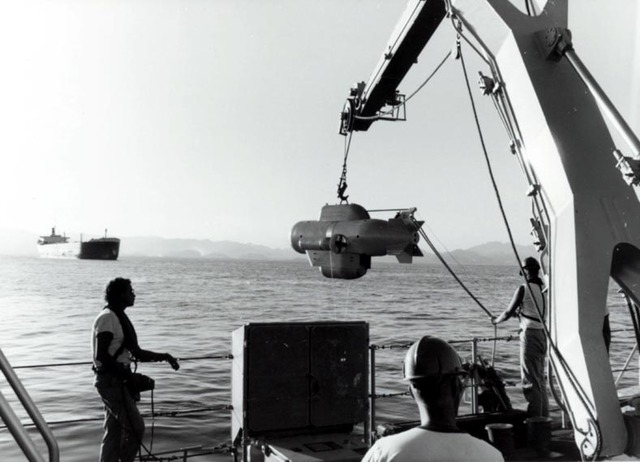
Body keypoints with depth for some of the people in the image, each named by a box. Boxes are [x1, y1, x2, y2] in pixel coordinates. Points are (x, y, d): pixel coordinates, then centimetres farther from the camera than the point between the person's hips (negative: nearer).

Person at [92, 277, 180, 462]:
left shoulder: (119, 318, 16)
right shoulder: (107, 318, -14)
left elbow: (137, 352, 19)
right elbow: (101, 356, -21)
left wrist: (164, 356, 11)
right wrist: (124, 373, -17)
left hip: (117, 381, 9)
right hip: (111, 381, -9)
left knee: (114, 431, 11)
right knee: (135, 428, -7)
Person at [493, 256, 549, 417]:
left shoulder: (523, 289, -12)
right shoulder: (542, 288, 10)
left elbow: (508, 313, -6)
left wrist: (496, 320, 11)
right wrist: (520, 312, 26)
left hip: (530, 334, -8)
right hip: (542, 333, 8)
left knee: (530, 380, -3)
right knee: (540, 378, 17)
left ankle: (534, 418, 0)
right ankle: (543, 416, 23)